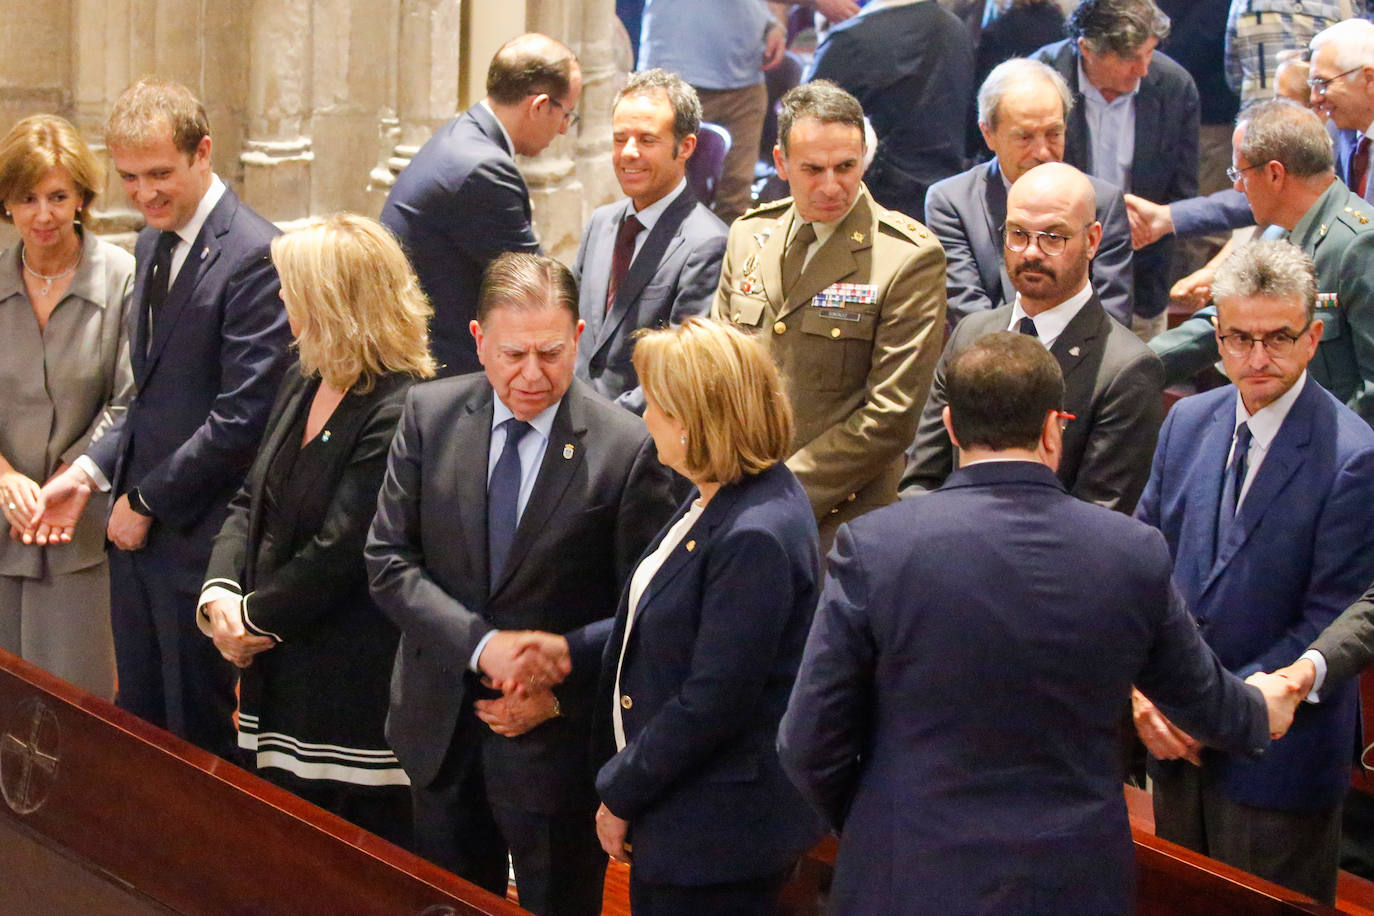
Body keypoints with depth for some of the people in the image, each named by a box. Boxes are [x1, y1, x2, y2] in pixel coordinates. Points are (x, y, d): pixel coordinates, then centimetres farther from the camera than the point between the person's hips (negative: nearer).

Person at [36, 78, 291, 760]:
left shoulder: (254, 256, -17)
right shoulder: (153, 244, 13)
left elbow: (242, 418, -20)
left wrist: (147, 500, -12)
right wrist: (92, 469, 3)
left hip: (196, 534, -8)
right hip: (139, 525, 8)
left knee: (198, 735, 3)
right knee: (138, 724, 14)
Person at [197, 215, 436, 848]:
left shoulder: (397, 413, -20)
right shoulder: (302, 385, 10)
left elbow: (338, 552, -21)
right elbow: (252, 504, 13)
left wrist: (254, 616, -10)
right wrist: (220, 593, -4)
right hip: (281, 675, 9)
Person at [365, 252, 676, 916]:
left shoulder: (629, 448, -14)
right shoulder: (429, 414, -4)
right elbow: (388, 561, -6)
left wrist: (563, 664, -20)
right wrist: (481, 644, -19)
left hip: (556, 742, -3)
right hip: (441, 728, 3)